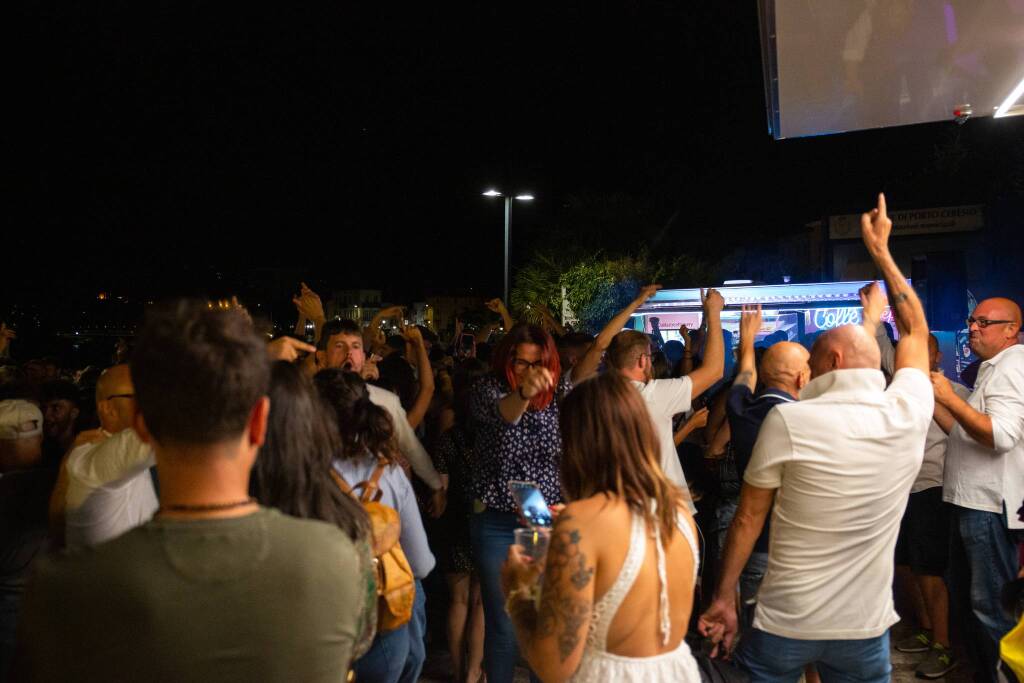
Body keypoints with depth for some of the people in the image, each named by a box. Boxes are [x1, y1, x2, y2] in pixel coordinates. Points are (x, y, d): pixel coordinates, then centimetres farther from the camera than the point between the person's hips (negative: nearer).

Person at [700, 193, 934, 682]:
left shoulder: (787, 420, -16)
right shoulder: (908, 414, -7)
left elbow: (748, 519, -10)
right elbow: (916, 331, 11)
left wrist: (723, 597, 0)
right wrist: (880, 250, 20)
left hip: (784, 624, -3)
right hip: (865, 628, 3)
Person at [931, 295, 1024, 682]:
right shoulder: (993, 369, 19)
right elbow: (966, 433, 20)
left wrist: (950, 398, -23)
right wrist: (935, 401, 10)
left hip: (991, 506, -10)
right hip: (971, 502, 10)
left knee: (990, 607, -3)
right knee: (963, 598, 18)